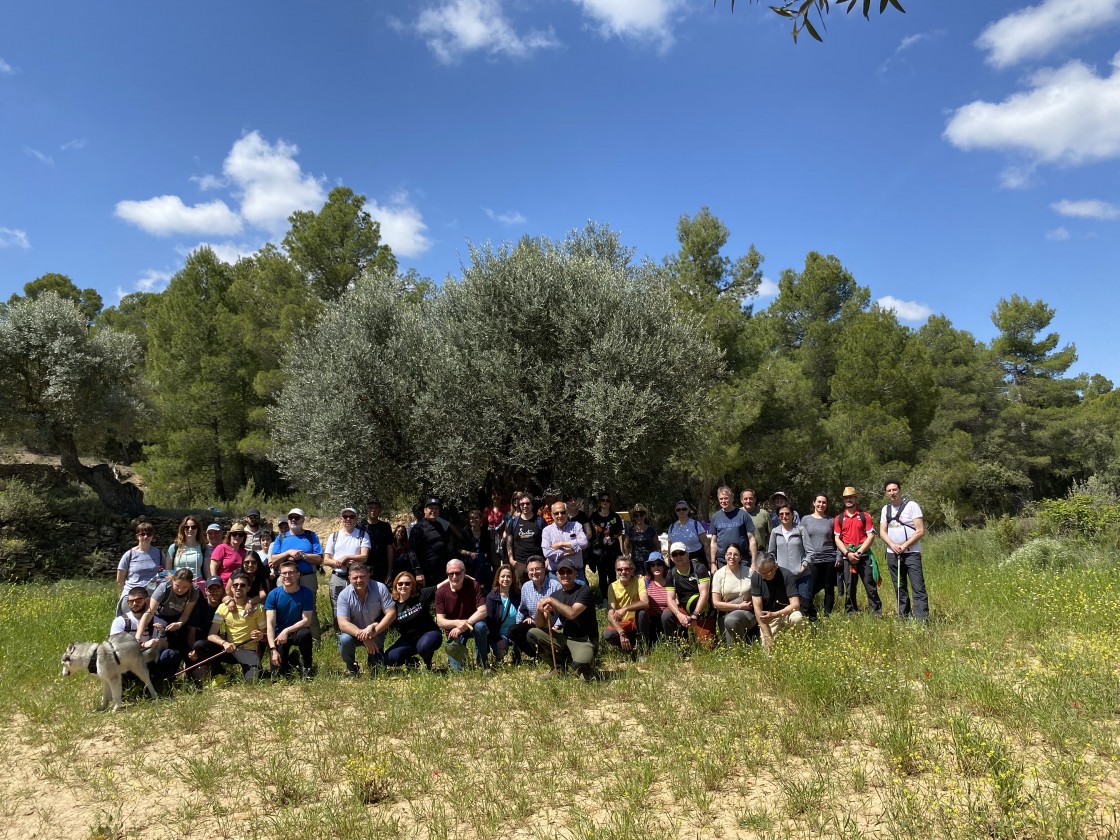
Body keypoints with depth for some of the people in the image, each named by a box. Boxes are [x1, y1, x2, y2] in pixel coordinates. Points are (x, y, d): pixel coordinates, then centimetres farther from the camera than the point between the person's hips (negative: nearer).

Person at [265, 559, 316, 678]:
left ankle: (306, 667, -10)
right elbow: (270, 624, -15)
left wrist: (287, 631, -26)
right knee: (277, 668, -18)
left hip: (297, 631, 0)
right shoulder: (273, 595, -11)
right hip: (279, 634, 0)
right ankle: (290, 659, 20)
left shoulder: (306, 593, -11)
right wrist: (273, 649, -24)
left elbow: (306, 620, -13)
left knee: (305, 633, -36)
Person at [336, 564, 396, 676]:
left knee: (378, 669, -14)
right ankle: (351, 669, -4)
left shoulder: (380, 588, -17)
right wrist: (362, 635, -39)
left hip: (376, 634, 0)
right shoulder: (344, 595, -17)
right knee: (345, 639, -32)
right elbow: (342, 623, -23)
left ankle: (372, 659, 23)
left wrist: (374, 631, -33)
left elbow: (391, 614, -20)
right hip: (354, 632, 0)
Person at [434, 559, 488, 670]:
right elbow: (440, 622, -16)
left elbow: (482, 611, -23)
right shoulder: (441, 592, -13)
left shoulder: (473, 585, -17)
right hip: (453, 630, 1)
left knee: (480, 626, -37)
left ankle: (482, 664, -17)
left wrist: (464, 626, -32)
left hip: (473, 623, 0)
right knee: (456, 668, -14)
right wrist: (457, 623, -36)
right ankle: (460, 651, 22)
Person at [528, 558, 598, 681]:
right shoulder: (555, 595, 5)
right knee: (532, 633, -9)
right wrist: (540, 610, -20)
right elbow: (540, 625, 2)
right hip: (564, 637, 6)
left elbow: (572, 613, -28)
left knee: (582, 662, -36)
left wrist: (551, 600, -23)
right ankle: (558, 665, 5)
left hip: (584, 639, -6)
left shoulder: (584, 591, -11)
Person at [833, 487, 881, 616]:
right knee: (849, 587, 6)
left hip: (864, 555, -2)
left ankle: (877, 613, 2)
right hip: (847, 557, 2)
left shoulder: (865, 516, 4)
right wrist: (847, 553, -9)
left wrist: (859, 552, -11)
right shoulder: (839, 519, 10)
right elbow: (837, 539, 6)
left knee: (871, 585, -3)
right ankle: (850, 614, 13)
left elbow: (871, 536, -1)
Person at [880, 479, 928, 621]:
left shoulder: (911, 505, -6)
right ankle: (903, 617, 17)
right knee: (899, 588, 10)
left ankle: (922, 619, -11)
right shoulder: (885, 509, 11)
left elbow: (920, 531, -10)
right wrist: (892, 545, -10)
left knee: (918, 587, -9)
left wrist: (904, 545, -14)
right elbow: (882, 531, 9)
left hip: (911, 553, -5)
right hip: (892, 554, 5)